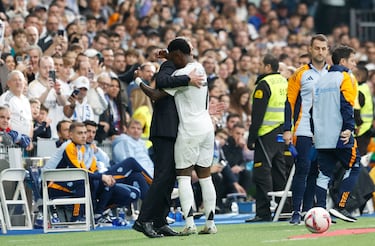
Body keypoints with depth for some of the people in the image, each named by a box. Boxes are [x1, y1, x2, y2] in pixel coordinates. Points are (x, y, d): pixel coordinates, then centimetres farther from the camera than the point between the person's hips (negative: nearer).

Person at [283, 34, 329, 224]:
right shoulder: (300, 74, 1)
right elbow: (290, 102, 0)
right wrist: (287, 129, -7)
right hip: (304, 130, -4)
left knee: (316, 172, 5)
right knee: (303, 169, -10)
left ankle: (307, 209, 11)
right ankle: (296, 212, -9)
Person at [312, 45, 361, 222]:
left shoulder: (320, 81, 17)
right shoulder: (345, 78, -4)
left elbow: (314, 107, 18)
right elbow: (347, 104, -16)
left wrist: (316, 132, 21)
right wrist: (349, 128, -18)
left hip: (321, 136, 7)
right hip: (340, 136, -7)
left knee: (324, 174, 8)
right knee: (353, 168, 4)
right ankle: (340, 206, -5)